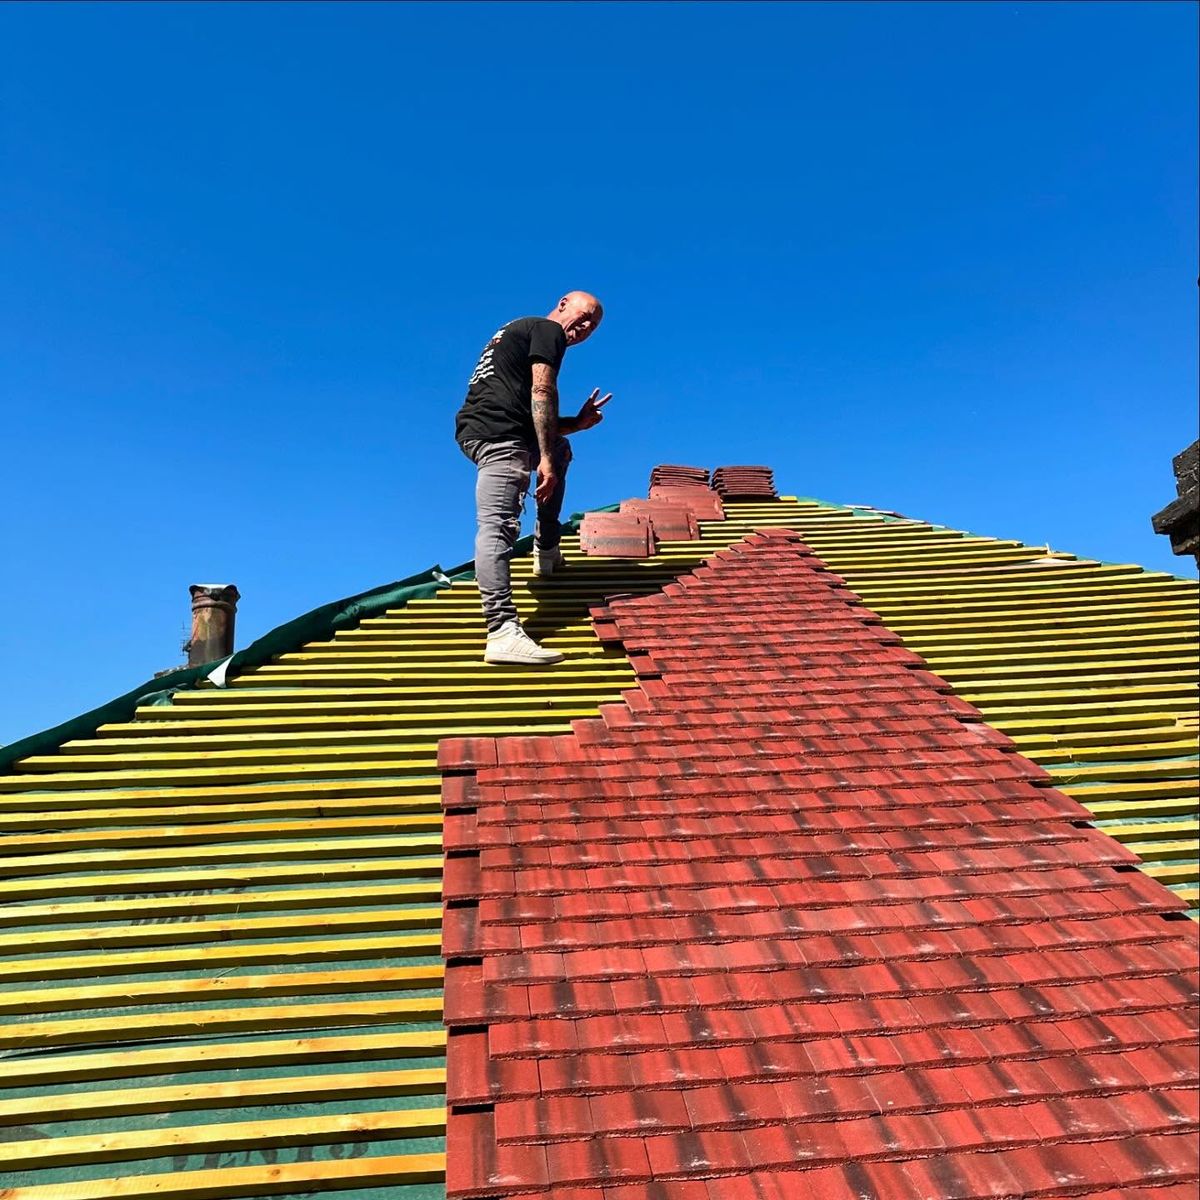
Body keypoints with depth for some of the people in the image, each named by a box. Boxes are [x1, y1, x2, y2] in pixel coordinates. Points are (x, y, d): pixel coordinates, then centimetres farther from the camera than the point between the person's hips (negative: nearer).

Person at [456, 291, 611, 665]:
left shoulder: (521, 330, 34)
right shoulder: (548, 329, 6)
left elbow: (538, 421, 30)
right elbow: (542, 394, -11)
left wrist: (579, 422, 21)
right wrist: (546, 460, -17)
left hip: (473, 429, 10)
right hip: (499, 433, -10)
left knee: (560, 449, 33)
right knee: (498, 526, -23)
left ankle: (546, 552, 31)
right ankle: (503, 631, -35)